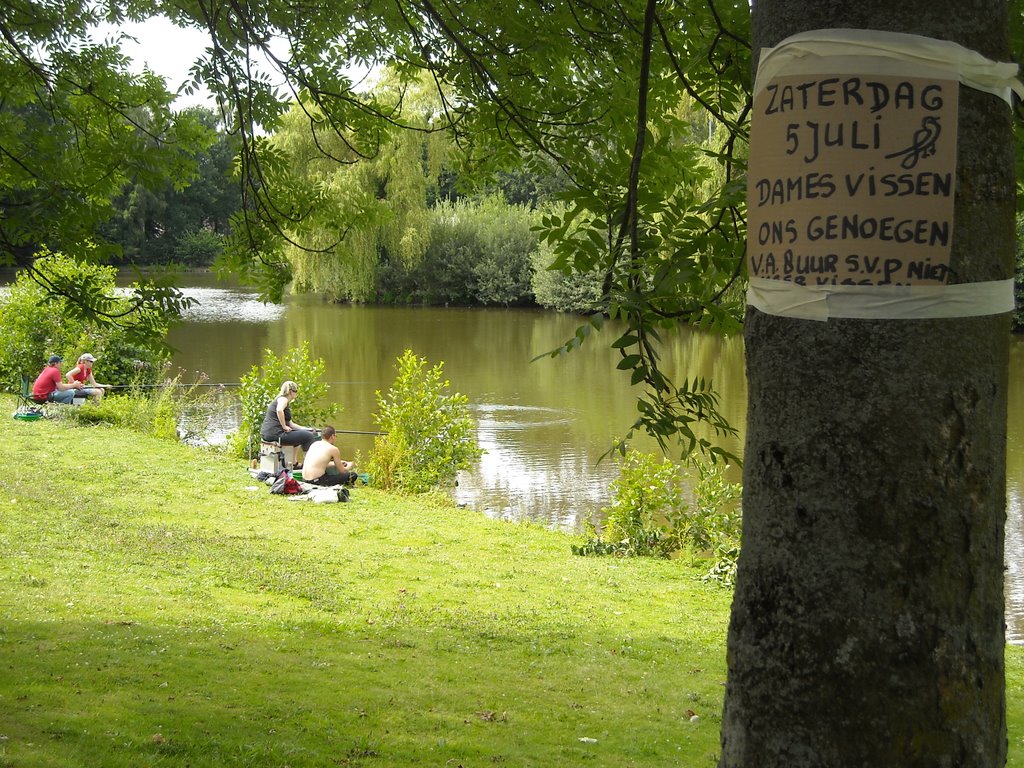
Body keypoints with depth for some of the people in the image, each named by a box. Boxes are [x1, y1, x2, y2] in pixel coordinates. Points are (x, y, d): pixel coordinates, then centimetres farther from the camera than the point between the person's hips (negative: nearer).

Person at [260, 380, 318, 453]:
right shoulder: (283, 399, -6)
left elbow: (290, 423, 24)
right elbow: (279, 410, -31)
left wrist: (305, 429, 19)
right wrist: (284, 426, -22)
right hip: (275, 433, -11)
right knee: (308, 436, -10)